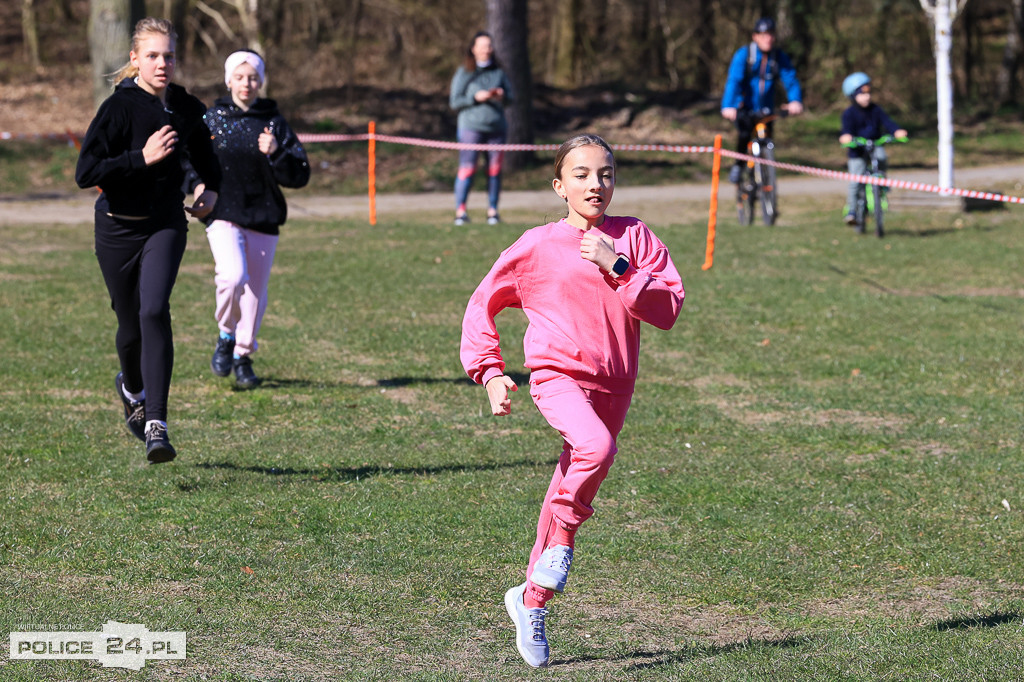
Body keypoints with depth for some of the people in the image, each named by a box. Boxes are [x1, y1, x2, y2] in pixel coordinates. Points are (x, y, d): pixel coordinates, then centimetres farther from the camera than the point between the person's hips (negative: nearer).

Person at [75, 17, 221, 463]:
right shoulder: (119, 107, -12)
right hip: (118, 228, -1)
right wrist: (142, 158, -24)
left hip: (166, 225, 1)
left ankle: (155, 424, -23)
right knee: (131, 324, 8)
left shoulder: (187, 108, 2)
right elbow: (85, 173, -19)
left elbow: (204, 155, 23)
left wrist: (211, 190, 3)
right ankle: (132, 387, 44)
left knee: (154, 311, -21)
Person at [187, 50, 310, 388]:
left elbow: (300, 176, 0)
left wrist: (275, 154, -17)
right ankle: (226, 334, 2)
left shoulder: (274, 122, 4)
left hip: (263, 218, 2)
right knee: (233, 276, -24)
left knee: (255, 289, 8)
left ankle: (243, 355, 27)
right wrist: (197, 183, -2)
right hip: (223, 214, -2)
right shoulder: (212, 119, 3)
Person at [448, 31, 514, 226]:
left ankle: (492, 210, 10)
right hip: (471, 127, -3)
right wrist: (475, 97, -13)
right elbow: (455, 102, 1)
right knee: (467, 168, -10)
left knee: (495, 169, 3)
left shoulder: (498, 72, 11)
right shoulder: (464, 73, 3)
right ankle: (460, 211, -6)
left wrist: (502, 95, -7)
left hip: (497, 128, 3)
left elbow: (510, 96, 15)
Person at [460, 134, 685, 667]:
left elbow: (668, 308, -5)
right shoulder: (538, 246, -1)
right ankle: (563, 538, -11)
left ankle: (532, 598, 27)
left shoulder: (633, 238, 4)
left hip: (612, 387, 3)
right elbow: (483, 305, 9)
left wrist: (617, 269, -15)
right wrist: (489, 372, -1)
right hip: (558, 377, -3)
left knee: (570, 492, 10)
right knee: (597, 446, -34)